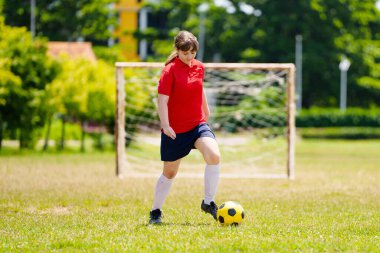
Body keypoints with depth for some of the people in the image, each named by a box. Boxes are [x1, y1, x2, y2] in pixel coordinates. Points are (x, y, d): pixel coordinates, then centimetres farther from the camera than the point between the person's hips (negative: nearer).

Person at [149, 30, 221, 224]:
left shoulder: (199, 67, 4)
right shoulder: (170, 70, -12)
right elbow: (162, 100, -17)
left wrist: (206, 111, 34)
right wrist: (165, 125, -27)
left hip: (198, 124, 4)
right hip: (175, 130, -4)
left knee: (214, 156, -22)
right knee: (170, 172, 8)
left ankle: (208, 202, -9)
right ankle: (155, 211, 28)